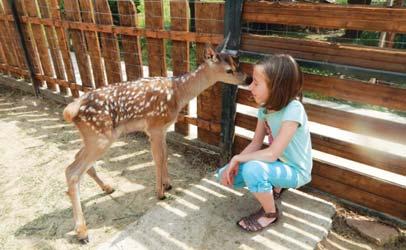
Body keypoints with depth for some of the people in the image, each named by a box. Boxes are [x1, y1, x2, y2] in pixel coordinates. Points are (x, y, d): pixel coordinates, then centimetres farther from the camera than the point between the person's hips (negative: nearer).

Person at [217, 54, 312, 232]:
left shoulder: (293, 109, -29)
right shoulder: (265, 108, -6)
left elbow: (272, 154, -32)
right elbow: (255, 144, -2)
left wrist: (237, 158, -20)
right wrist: (233, 164, -16)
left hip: (295, 171, -7)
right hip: (276, 163, 7)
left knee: (252, 169, -36)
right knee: (225, 175, -2)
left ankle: (270, 213, -5)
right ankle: (275, 187, 16)